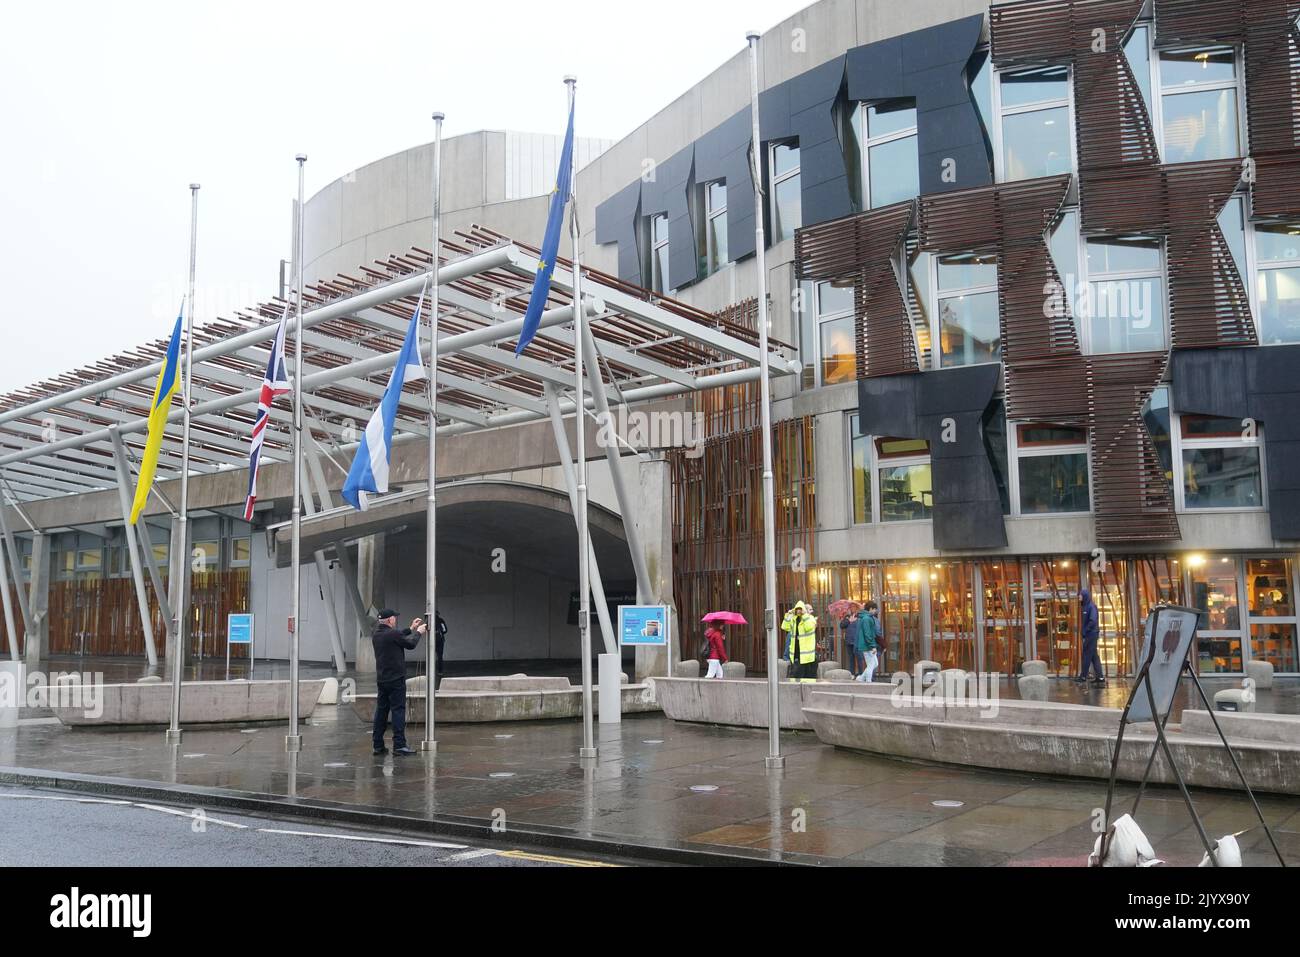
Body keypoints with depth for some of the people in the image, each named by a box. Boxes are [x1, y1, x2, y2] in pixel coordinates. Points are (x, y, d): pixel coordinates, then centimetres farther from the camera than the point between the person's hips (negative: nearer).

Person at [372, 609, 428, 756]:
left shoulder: (376, 635, 8)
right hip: (396, 678, -8)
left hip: (381, 679, 8)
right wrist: (418, 632, 13)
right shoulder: (392, 634, -17)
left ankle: (378, 746, 13)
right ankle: (399, 745, -9)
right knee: (398, 710, -6)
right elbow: (411, 644, -5)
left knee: (381, 710, 11)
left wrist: (411, 629, 27)